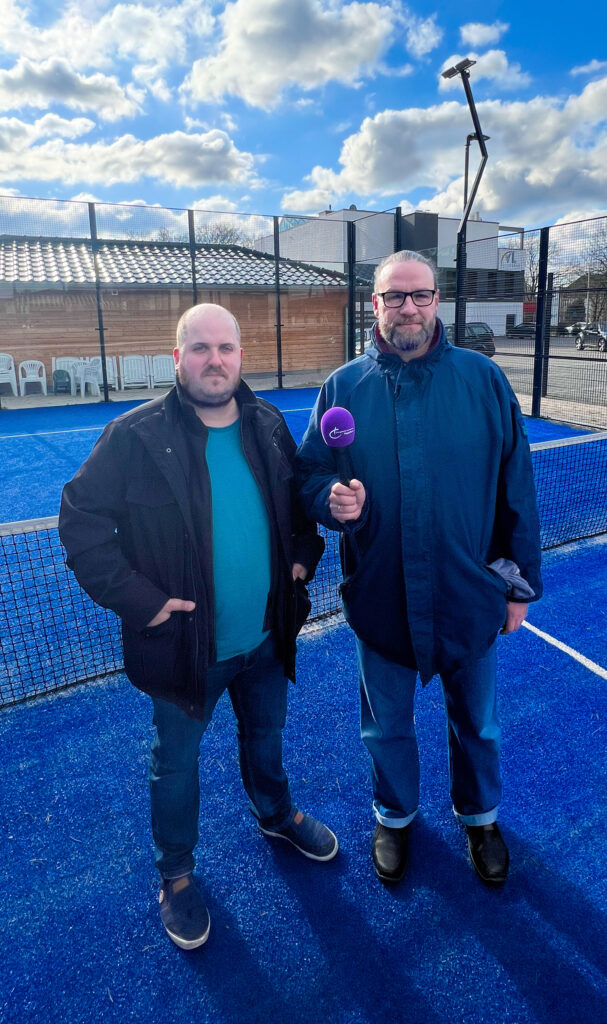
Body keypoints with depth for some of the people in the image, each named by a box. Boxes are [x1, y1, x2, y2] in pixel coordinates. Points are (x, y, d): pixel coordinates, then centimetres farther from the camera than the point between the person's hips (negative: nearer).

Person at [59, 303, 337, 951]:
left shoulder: (268, 426, -1)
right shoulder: (136, 436, -16)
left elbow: (299, 501, 14)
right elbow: (80, 520, -14)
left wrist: (303, 557, 0)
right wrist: (136, 598, -19)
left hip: (267, 635, 4)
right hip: (185, 643, -4)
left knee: (266, 736, 27)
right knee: (175, 762, 17)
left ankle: (275, 813, 58)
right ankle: (175, 874, 43)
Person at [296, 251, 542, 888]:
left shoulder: (483, 379, -5)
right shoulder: (343, 387, -2)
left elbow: (516, 488, -1)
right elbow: (307, 475, 2)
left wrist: (520, 584, 1)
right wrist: (330, 499, -22)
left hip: (470, 598, 0)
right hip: (380, 599, 1)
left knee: (477, 724, 21)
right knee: (386, 727, 20)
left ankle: (479, 816, 51)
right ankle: (394, 816, 50)